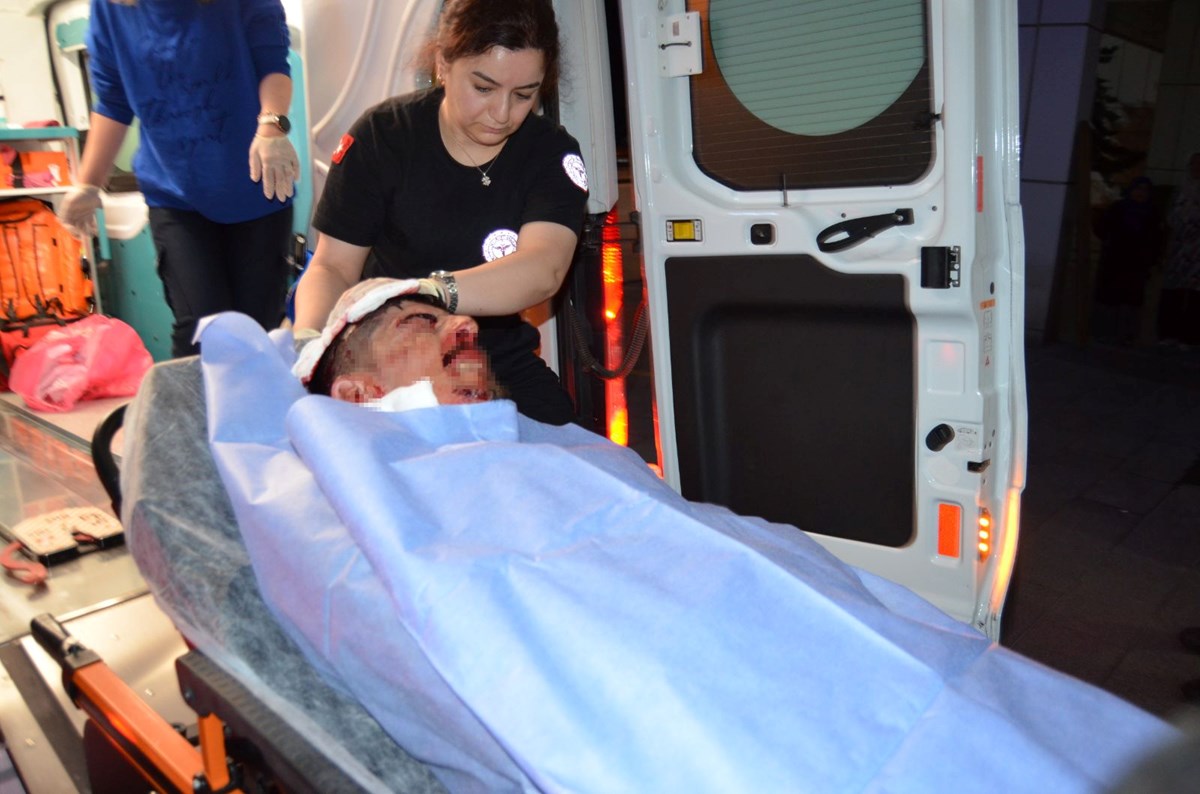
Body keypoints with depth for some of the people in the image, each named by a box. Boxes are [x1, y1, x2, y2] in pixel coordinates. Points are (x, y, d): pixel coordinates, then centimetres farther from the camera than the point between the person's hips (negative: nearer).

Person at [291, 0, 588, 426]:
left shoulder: (553, 155, -6)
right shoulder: (382, 135, -5)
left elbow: (543, 270, -25)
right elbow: (332, 266, -3)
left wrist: (430, 291, -42)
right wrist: (306, 339, -26)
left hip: (502, 369, 1)